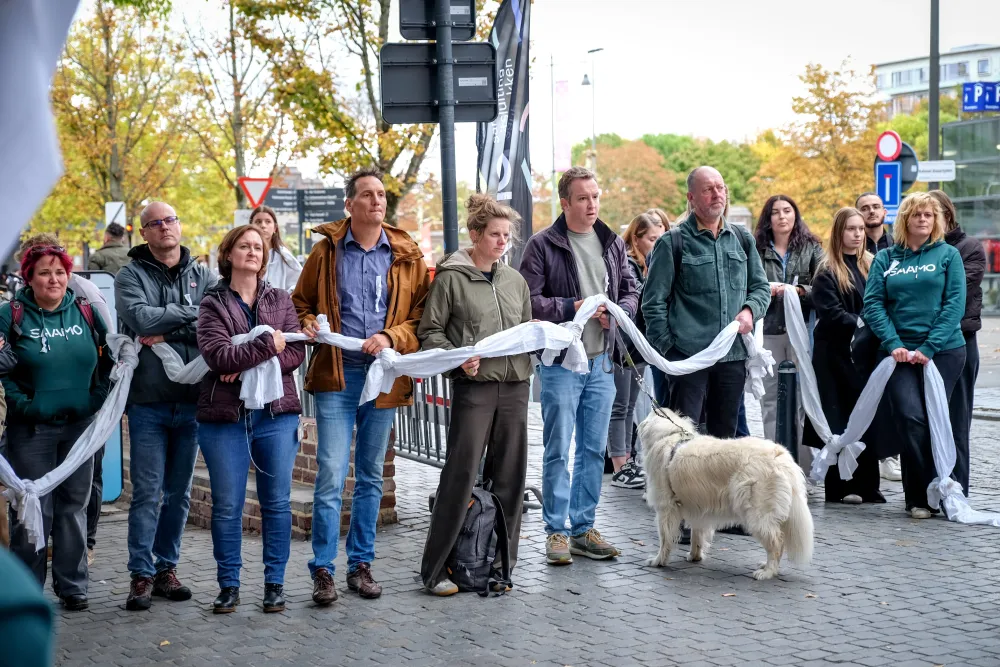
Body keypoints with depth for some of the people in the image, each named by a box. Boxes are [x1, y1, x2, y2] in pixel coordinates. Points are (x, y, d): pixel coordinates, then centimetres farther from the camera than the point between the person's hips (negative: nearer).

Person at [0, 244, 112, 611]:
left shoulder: (86, 312, 5)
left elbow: (110, 356, 14)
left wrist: (98, 396, 3)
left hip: (79, 425, 3)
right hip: (31, 428, -2)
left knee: (74, 507, 9)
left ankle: (72, 586, 19)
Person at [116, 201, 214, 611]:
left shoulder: (202, 276, 8)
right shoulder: (131, 276, 2)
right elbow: (140, 317, -17)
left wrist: (167, 334, -14)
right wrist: (190, 313, -9)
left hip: (191, 400, 3)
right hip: (148, 401, -3)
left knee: (179, 493, 10)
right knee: (147, 492, -3)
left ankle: (167, 566, 21)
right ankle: (142, 574, 5)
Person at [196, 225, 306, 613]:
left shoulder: (280, 300, 10)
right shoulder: (212, 304, 2)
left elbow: (296, 352, -3)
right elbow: (218, 356, -13)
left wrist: (246, 365, -14)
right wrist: (268, 345, -11)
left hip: (276, 414, 2)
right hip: (224, 417, -2)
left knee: (277, 503, 5)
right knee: (227, 506, 5)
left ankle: (275, 583, 15)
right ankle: (228, 585, 16)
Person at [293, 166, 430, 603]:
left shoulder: (407, 258, 6)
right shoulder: (327, 251, 4)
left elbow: (422, 317, 4)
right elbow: (300, 304, 13)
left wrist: (391, 337, -13)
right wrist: (307, 324, -8)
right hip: (336, 377, -2)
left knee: (370, 478, 11)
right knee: (331, 476, -7)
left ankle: (361, 564, 21)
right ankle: (322, 570, 1)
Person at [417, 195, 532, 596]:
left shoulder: (515, 280, 15)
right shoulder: (451, 277, -1)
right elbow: (430, 332, -3)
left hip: (514, 385, 6)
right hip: (473, 386, -6)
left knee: (509, 474, 7)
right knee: (461, 475, -6)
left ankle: (501, 562, 18)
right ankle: (435, 569, 2)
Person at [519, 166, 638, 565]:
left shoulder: (612, 244, 11)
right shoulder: (542, 245, -5)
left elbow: (631, 290, 17)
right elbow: (528, 300, -10)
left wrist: (617, 311, -4)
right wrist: (573, 307, -17)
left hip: (601, 362, 5)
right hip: (561, 363, -5)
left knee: (594, 450, 10)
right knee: (558, 450, 0)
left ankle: (583, 528, 19)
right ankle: (556, 530, 9)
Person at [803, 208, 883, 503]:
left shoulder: (872, 265, 14)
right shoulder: (827, 271, -1)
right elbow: (830, 312, -10)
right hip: (836, 354, -5)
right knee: (839, 419, -3)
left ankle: (866, 485, 10)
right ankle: (840, 486, 3)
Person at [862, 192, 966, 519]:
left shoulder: (948, 255, 5)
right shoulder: (886, 258, 9)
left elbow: (955, 304, -3)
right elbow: (873, 303, 3)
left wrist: (928, 348, -12)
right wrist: (893, 344, -10)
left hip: (944, 351, -1)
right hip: (901, 353, 1)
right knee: (909, 417, -12)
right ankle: (919, 498, -1)